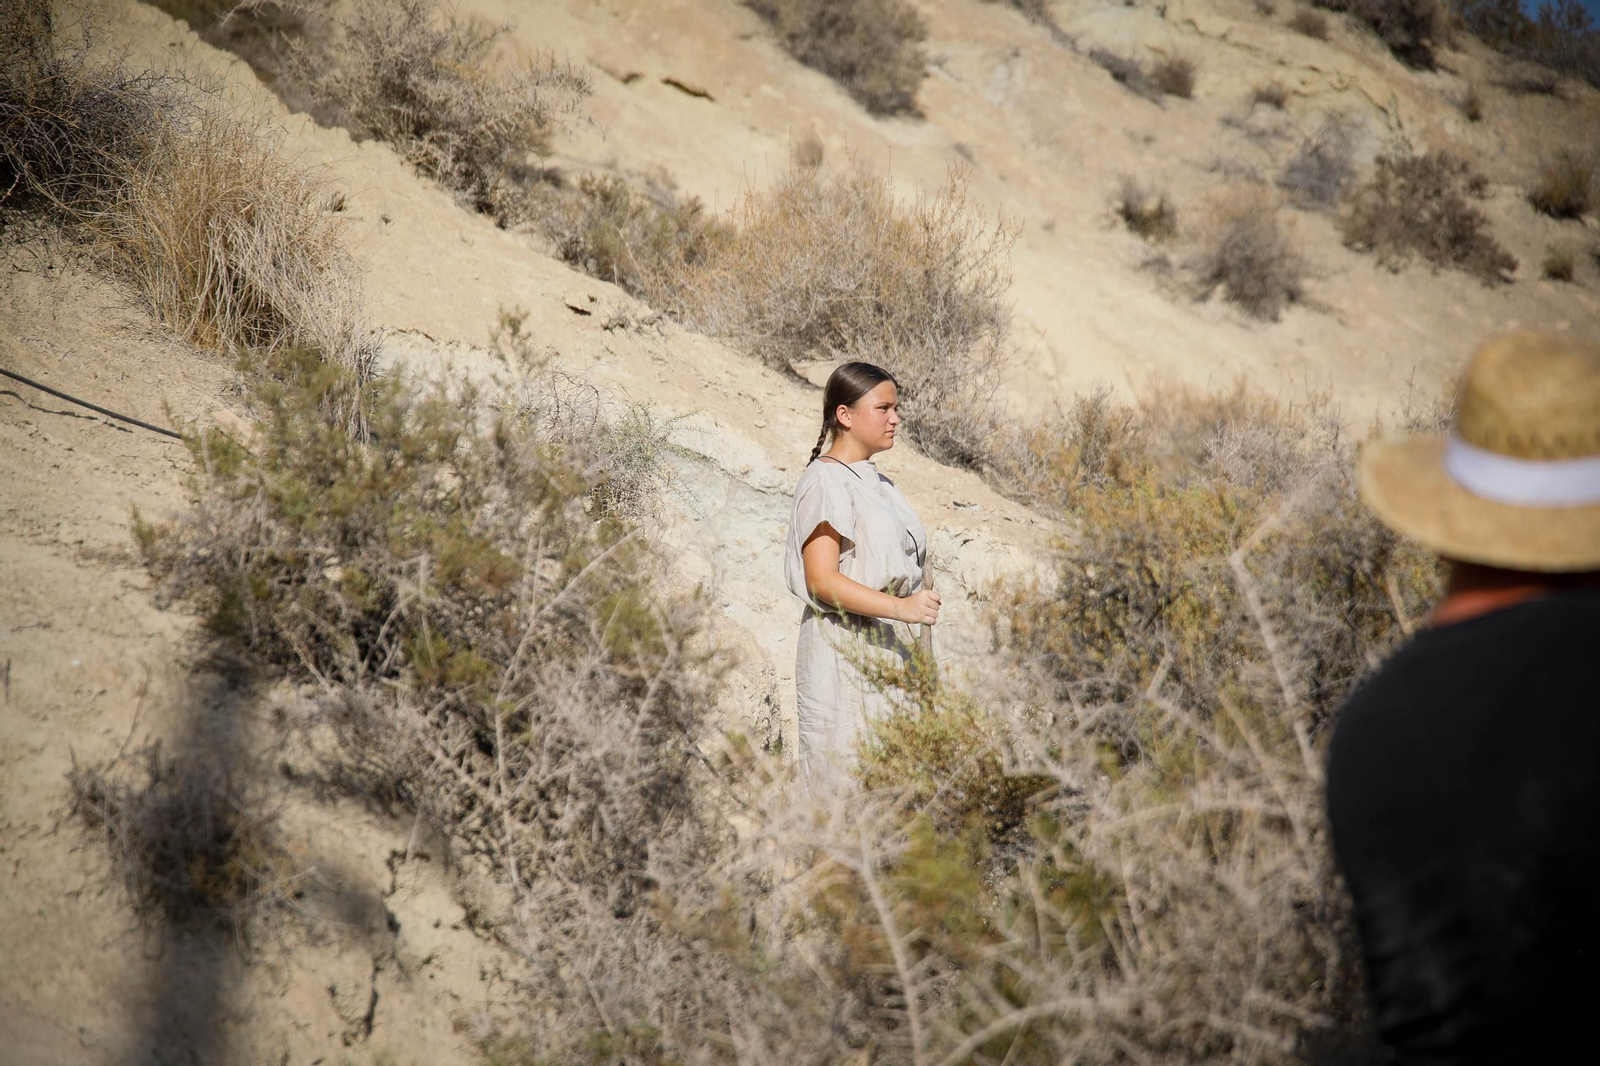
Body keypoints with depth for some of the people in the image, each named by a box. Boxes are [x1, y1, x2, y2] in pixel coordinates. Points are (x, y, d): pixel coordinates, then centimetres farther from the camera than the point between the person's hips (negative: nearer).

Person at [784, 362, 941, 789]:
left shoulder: (879, 484, 19)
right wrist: (900, 607, -27)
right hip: (842, 655, -9)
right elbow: (822, 581, -19)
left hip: (888, 651, 9)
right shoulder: (825, 481, -10)